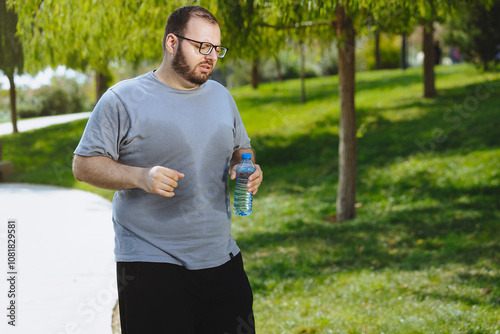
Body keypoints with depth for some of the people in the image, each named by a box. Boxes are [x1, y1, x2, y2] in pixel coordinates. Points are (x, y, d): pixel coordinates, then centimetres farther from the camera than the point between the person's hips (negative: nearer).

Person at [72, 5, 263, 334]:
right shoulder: (123, 100, -6)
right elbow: (84, 164, -7)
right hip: (151, 265, -5)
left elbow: (240, 149, 25)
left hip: (222, 258, 6)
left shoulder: (221, 97, 13)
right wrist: (140, 176, -22)